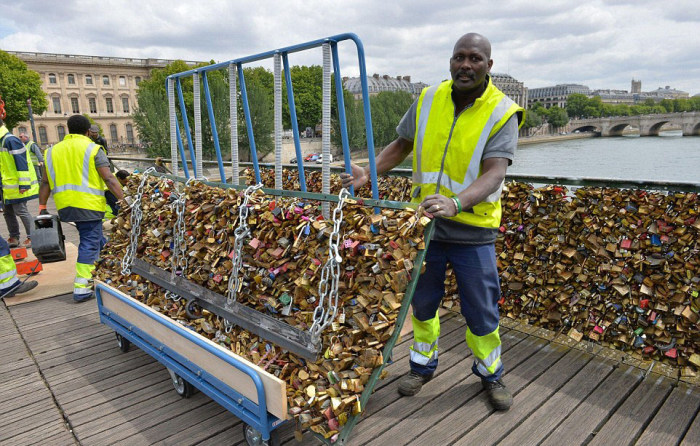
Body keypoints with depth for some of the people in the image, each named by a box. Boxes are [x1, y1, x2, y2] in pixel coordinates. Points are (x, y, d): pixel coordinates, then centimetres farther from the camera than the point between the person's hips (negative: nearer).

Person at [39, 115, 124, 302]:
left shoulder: (53, 151, 14)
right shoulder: (92, 149, -3)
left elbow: (46, 182, 13)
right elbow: (109, 179, -11)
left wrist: (42, 207, 17)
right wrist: (123, 200, -11)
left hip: (64, 206, 6)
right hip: (88, 204, -6)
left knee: (93, 238, 22)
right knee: (89, 244, -1)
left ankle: (93, 272, 29)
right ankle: (81, 289, -3)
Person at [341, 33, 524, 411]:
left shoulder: (501, 112, -11)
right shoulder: (428, 100, 0)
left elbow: (495, 173, -24)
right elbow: (401, 144, 12)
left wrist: (455, 203, -42)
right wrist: (368, 173, -4)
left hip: (473, 230, -3)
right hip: (425, 223, 3)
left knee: (481, 310, 9)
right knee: (422, 301, 16)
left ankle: (490, 374, 35)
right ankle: (422, 365, 38)